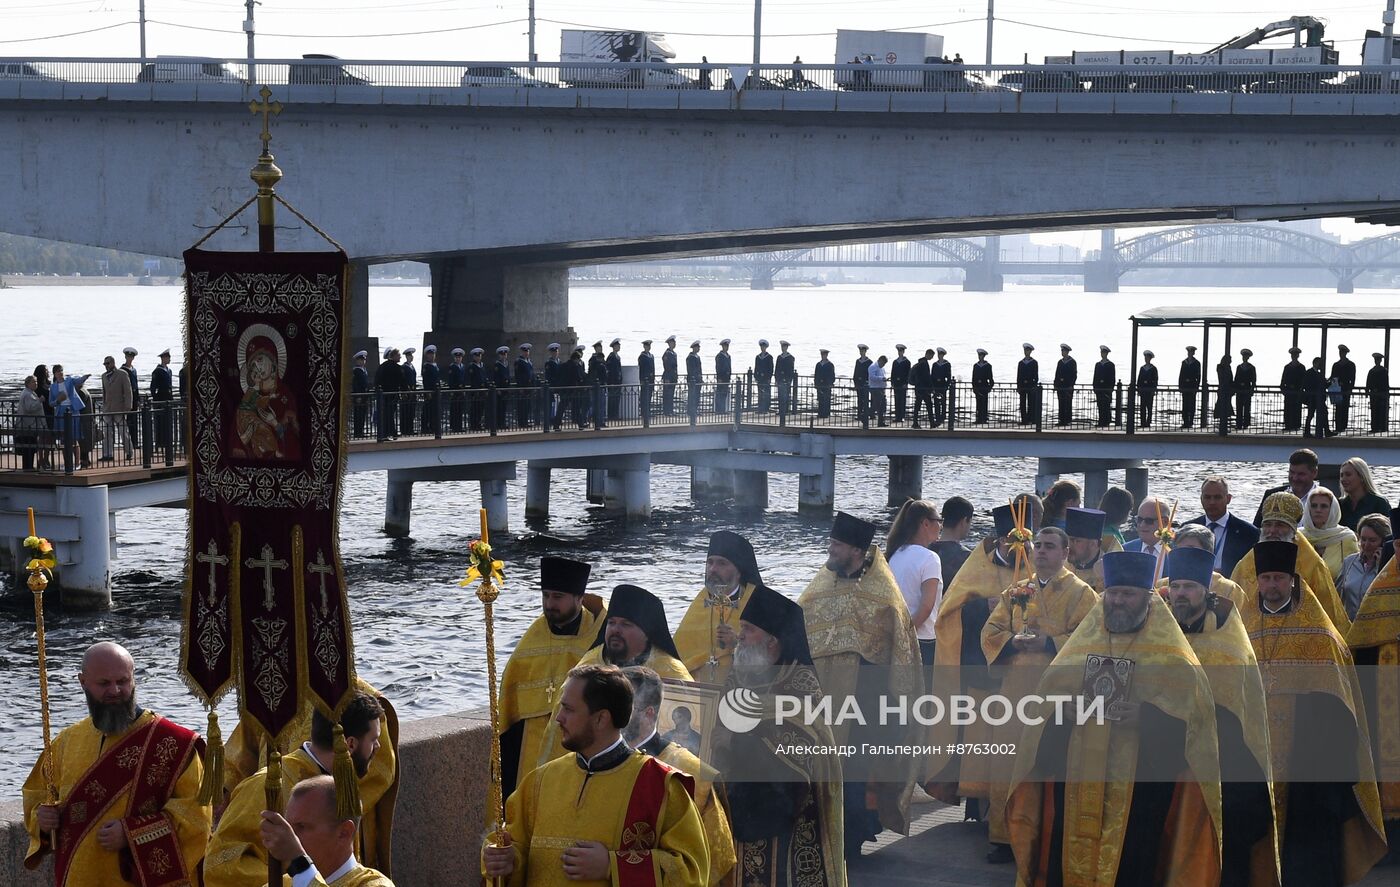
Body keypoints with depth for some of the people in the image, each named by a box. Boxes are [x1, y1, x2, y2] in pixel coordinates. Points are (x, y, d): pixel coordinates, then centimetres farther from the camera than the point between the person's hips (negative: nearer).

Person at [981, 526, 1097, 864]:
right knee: (1007, 764, 2)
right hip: (1015, 687, 4)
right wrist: (1015, 642, -9)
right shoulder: (1015, 592, 16)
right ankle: (1006, 838, 9)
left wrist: (1048, 643, -18)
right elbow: (990, 633, 11)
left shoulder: (1081, 593, 2)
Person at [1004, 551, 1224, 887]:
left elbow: (1192, 717, -7)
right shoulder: (1078, 648, 14)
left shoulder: (1173, 660, 2)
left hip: (1140, 788, -3)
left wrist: (1149, 716, -22)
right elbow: (1045, 702, 12)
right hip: (1077, 784, 3)